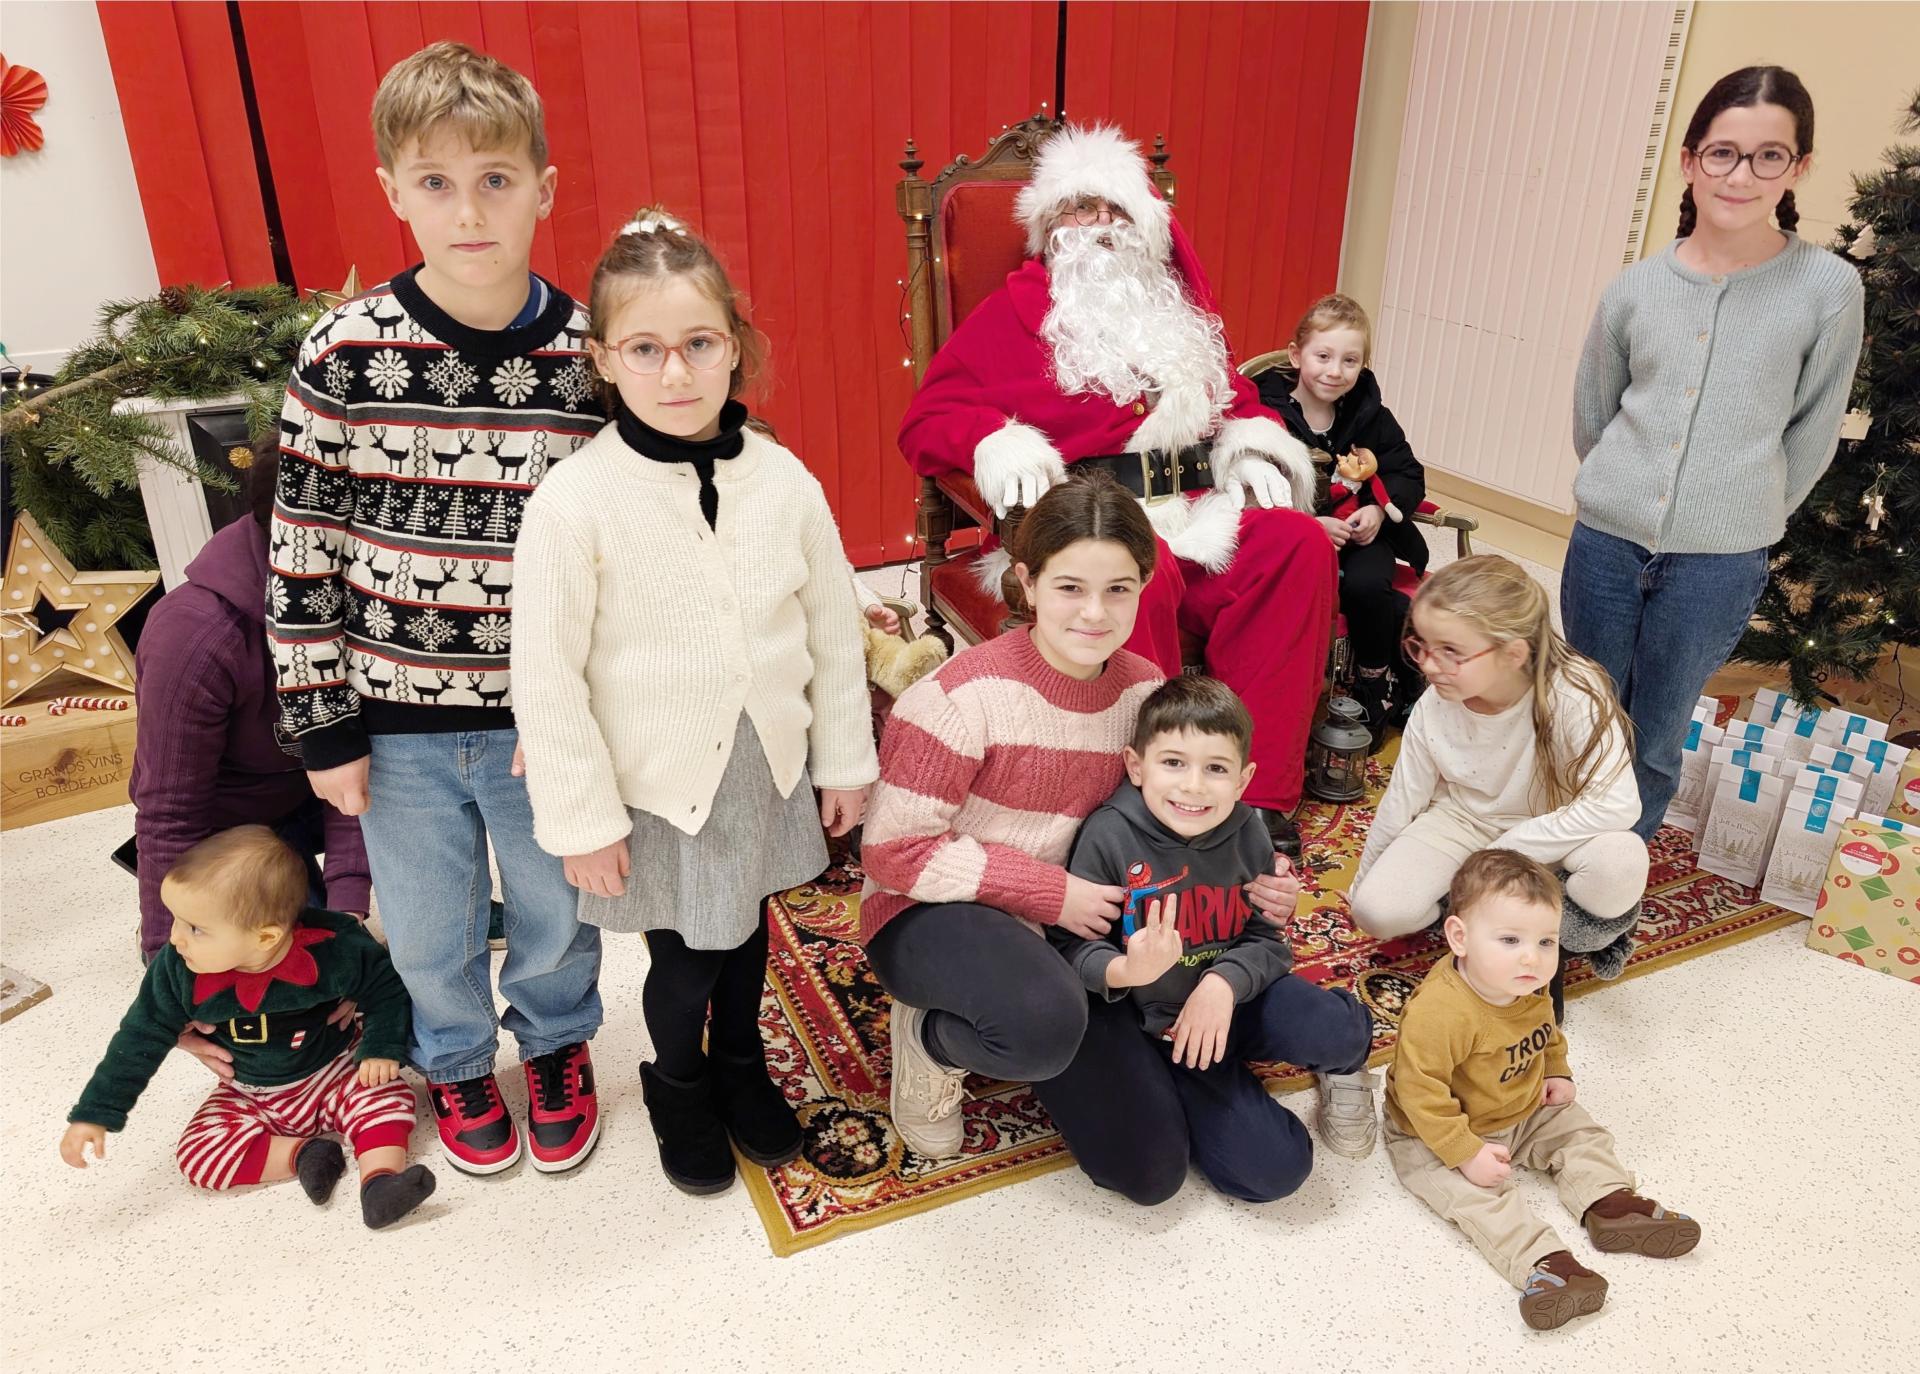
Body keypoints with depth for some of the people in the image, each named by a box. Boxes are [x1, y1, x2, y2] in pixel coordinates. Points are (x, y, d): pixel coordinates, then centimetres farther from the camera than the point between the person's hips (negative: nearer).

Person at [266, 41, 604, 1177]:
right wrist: (322, 726, -2)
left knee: (556, 912, 17)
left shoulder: (590, 358, -8)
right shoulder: (345, 354, -10)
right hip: (397, 717, 0)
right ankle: (456, 1062, 48)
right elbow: (303, 549, -4)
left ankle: (558, 1041, 48)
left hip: (539, 715, 0)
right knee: (428, 929, 18)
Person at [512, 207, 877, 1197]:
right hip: (661, 784, -3)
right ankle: (679, 1089, 44)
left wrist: (844, 759, 5)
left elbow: (835, 629, 1)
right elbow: (547, 678, -14)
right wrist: (583, 818, -10)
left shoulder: (782, 479, -8)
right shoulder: (574, 503, -19)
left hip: (770, 768, 4)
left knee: (747, 929, 22)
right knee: (686, 960, 12)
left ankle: (742, 1067, 51)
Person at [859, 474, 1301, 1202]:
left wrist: (1251, 879, -10)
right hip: (933, 918, -6)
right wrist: (1051, 893, -21)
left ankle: (1007, 1026, 23)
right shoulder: (968, 693, -23)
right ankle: (934, 1039, -4)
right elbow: (896, 852, -20)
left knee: (1152, 1168, 3)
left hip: (1064, 932, 6)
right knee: (1046, 1022, -41)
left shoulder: (1145, 691, -4)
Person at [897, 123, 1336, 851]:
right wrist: (998, 446, -16)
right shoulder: (1017, 311, 11)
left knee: (1299, 543, -24)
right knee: (1145, 570, -38)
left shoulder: (1179, 313, 26)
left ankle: (1260, 791, -21)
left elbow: (1236, 400, 31)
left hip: (1198, 517, 5)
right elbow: (926, 420, 5)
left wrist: (1254, 445, 7)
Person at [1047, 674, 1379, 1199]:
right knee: (1274, 1169, -16)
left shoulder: (1246, 832, -8)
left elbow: (1269, 939, -4)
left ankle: (1342, 1072, 11)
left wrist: (1224, 982, -25)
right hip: (1163, 1024, -3)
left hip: (1240, 993, 3)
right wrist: (1126, 970, -40)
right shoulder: (1109, 834, -20)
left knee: (1339, 1033, -28)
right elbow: (1068, 943, -19)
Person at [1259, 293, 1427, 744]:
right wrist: (1312, 524, -28)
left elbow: (1409, 474, 8)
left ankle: (1377, 687, 0)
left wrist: (1380, 509, -14)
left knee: (1366, 585, -28)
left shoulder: (1369, 414, 4)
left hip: (1361, 526, 2)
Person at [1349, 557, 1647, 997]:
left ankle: (1546, 936, -4)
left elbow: (1618, 803, -35)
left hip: (1549, 833, -1)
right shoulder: (1434, 708, -20)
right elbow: (1401, 800, -5)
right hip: (1462, 820, 1)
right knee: (1377, 910, -22)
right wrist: (1362, 881, 6)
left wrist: (1506, 853, -30)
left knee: (1621, 863, -35)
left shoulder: (1573, 693, -30)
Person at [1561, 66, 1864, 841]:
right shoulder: (1636, 288, -1)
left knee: (1654, 743, 8)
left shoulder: (1829, 290, -6)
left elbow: (1812, 436, 3)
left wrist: (1747, 520, 9)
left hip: (1720, 561, -2)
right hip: (1607, 540, 2)